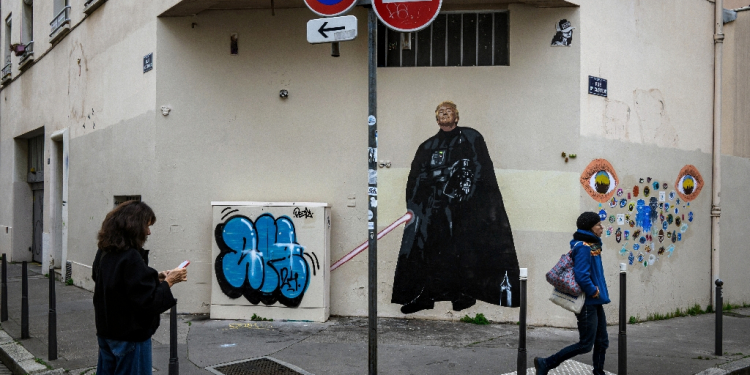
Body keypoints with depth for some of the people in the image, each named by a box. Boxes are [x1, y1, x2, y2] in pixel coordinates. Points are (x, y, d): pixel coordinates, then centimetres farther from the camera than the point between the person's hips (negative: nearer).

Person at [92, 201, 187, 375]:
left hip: (107, 333, 8)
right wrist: (168, 282, -12)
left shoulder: (104, 254, 4)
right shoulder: (131, 258, -23)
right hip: (131, 337, -8)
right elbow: (148, 303, -24)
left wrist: (155, 278, 6)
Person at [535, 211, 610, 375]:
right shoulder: (583, 247, -18)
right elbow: (581, 276, -27)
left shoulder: (592, 245, 12)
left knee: (602, 342, 11)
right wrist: (594, 292, -14)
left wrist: (601, 294, 11)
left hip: (596, 302, 10)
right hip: (587, 303, -10)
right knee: (585, 345, -6)